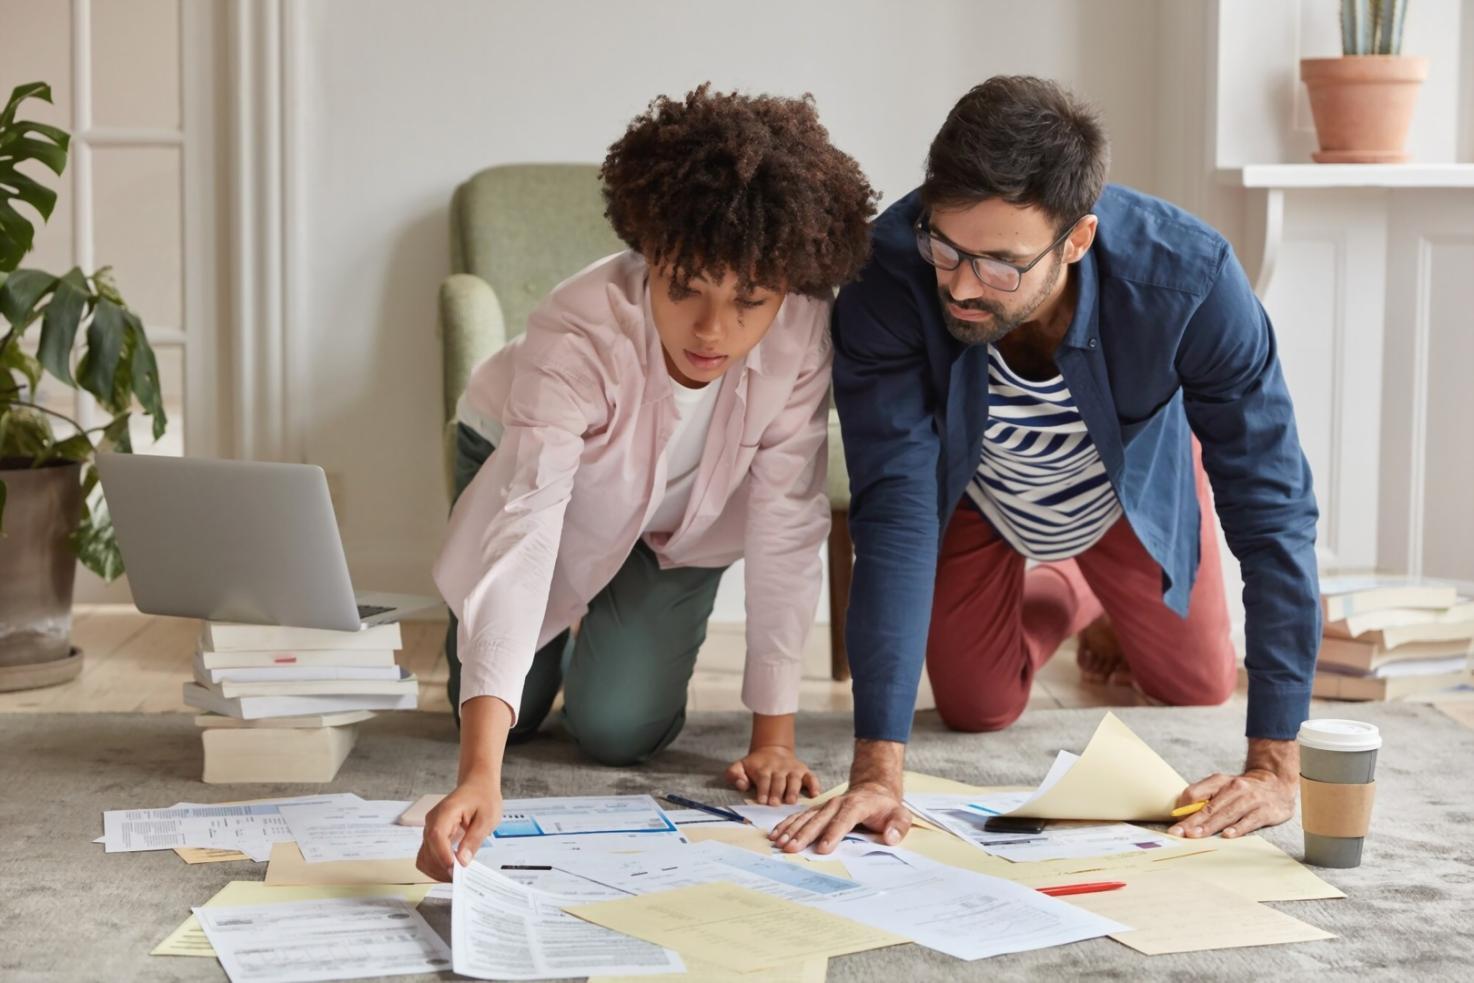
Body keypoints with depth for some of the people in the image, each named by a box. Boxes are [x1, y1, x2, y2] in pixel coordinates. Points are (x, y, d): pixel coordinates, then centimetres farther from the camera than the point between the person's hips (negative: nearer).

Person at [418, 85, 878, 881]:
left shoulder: (801, 336, -35)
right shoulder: (577, 336, -43)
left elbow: (786, 526, -26)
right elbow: (522, 535, -53)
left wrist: (773, 735, -26)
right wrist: (479, 774, -63)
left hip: (681, 516, 1)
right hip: (526, 455, -1)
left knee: (618, 729, -9)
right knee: (510, 717, -2)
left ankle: (637, 617, 24)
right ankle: (567, 620, 31)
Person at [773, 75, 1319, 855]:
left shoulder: (1189, 278, -41)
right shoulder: (887, 275, -42)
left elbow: (1271, 506, -34)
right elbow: (895, 507, -40)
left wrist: (1275, 765, -35)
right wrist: (879, 768, -44)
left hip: (1133, 481, 0)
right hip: (972, 490, 0)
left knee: (1196, 691, 11)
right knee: (977, 711, 7)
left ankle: (1125, 608, 45)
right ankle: (1072, 598, 38)